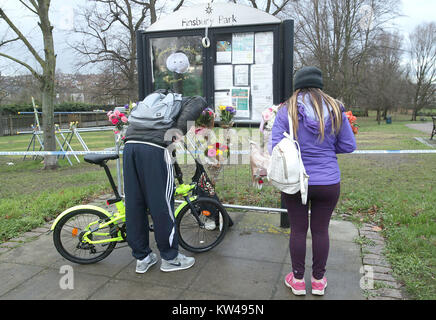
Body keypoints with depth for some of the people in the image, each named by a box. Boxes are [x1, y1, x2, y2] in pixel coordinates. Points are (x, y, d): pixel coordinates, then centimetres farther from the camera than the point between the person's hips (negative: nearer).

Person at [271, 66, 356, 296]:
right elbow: (349, 146, 3)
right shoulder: (335, 110, -1)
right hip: (328, 182, 2)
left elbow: (276, 147, -10)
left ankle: (298, 280, 28)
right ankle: (319, 281, 31)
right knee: (320, 230, 14)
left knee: (298, 230, 12)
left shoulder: (286, 111, -7)